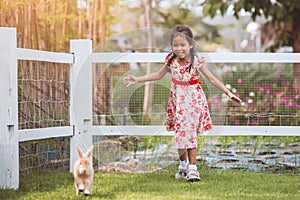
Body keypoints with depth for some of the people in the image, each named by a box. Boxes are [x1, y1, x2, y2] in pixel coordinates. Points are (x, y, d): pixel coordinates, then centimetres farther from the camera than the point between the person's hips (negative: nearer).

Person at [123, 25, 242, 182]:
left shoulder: (196, 62, -12)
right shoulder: (171, 61, -3)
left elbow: (211, 79, -6)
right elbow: (158, 75, 12)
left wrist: (228, 93, -10)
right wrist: (137, 80, 11)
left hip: (192, 100, -3)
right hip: (177, 100, 4)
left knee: (189, 133, -3)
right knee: (180, 132, 10)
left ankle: (192, 168, 2)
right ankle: (183, 164, 27)